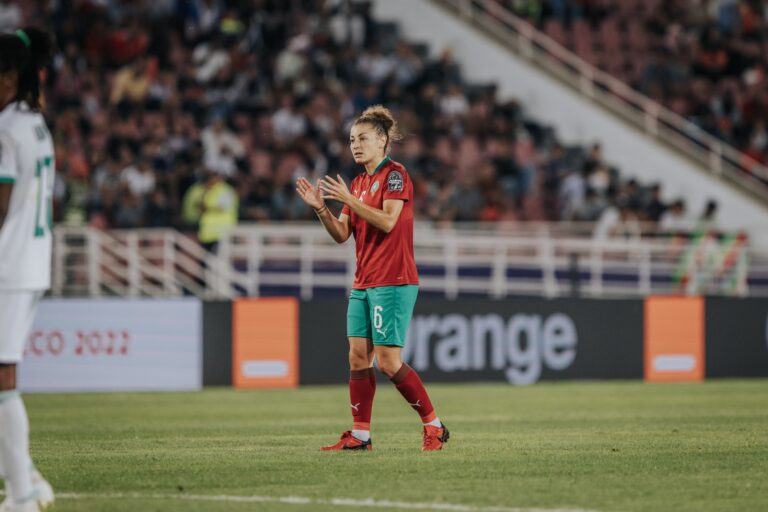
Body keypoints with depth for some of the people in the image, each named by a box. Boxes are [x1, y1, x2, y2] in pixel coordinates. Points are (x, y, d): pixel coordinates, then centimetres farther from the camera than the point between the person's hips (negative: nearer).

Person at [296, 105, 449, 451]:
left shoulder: (394, 174, -8)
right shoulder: (359, 183, 16)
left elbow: (387, 221, -20)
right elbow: (341, 234, 13)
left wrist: (348, 200, -22)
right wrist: (320, 208, -3)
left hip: (393, 282, -8)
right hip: (363, 283, 8)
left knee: (387, 361, -10)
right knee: (358, 356, 4)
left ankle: (434, 426, 0)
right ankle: (360, 435, 8)